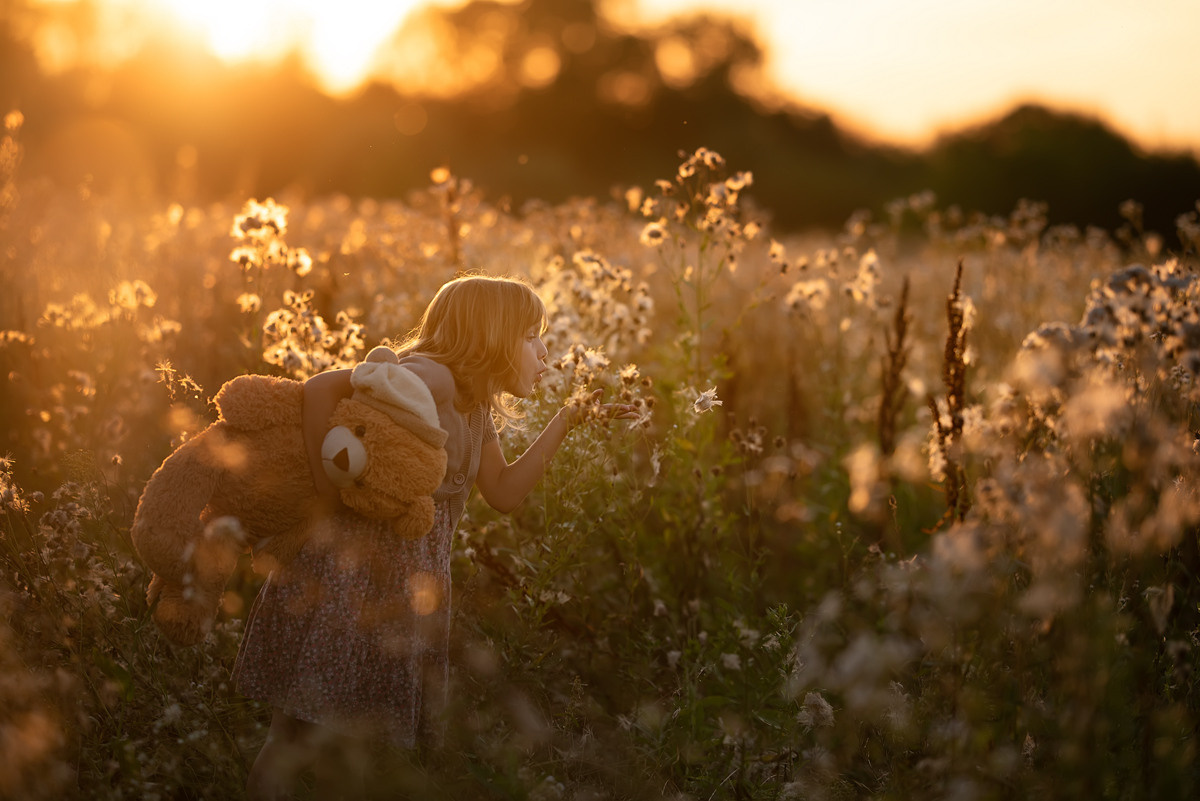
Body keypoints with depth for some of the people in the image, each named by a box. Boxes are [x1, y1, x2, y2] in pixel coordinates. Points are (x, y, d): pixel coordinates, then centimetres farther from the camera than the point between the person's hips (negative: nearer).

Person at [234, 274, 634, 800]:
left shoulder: (475, 410, 13)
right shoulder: (432, 378, -16)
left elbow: (504, 493, 10)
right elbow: (321, 386, -26)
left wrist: (565, 422, 7)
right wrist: (326, 486, -22)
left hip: (405, 589, 9)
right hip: (349, 575, -9)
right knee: (299, 737, -4)